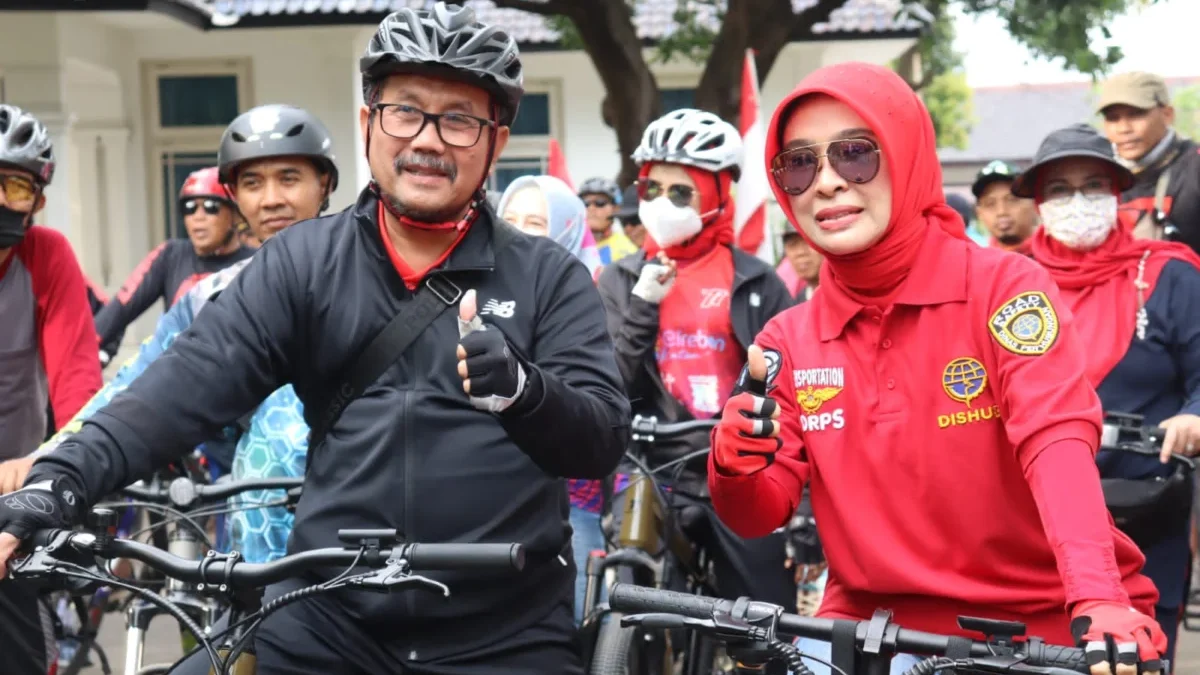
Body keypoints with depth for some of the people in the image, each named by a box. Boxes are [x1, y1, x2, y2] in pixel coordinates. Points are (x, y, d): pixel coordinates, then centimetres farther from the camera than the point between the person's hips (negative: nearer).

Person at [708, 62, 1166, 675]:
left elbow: (1058, 438, -20)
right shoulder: (787, 342, 4)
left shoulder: (1005, 286, -7)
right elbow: (758, 516, 1)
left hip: (1042, 624, -2)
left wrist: (1100, 601, -35)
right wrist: (735, 467, -21)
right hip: (871, 623, 3)